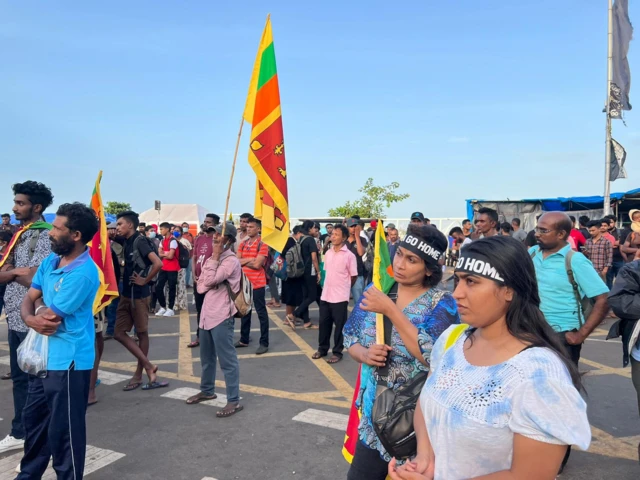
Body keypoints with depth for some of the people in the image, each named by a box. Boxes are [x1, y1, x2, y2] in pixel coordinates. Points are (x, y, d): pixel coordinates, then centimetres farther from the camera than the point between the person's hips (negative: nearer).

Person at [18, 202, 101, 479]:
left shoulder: (83, 273, -24)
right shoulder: (50, 261, 6)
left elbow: (50, 316, -22)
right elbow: (28, 300, 5)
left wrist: (40, 307, -1)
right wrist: (31, 319, -15)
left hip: (68, 361, -9)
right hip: (45, 357, 9)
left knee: (63, 430, 5)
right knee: (33, 418, 24)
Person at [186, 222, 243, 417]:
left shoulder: (231, 260, -13)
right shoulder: (212, 259, 14)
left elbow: (210, 281, -22)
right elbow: (200, 286, 9)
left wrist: (215, 257, -14)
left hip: (221, 316, -9)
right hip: (207, 313, 9)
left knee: (227, 359, -4)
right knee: (207, 356, 21)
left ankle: (234, 401, 3)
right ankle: (207, 390, 38)